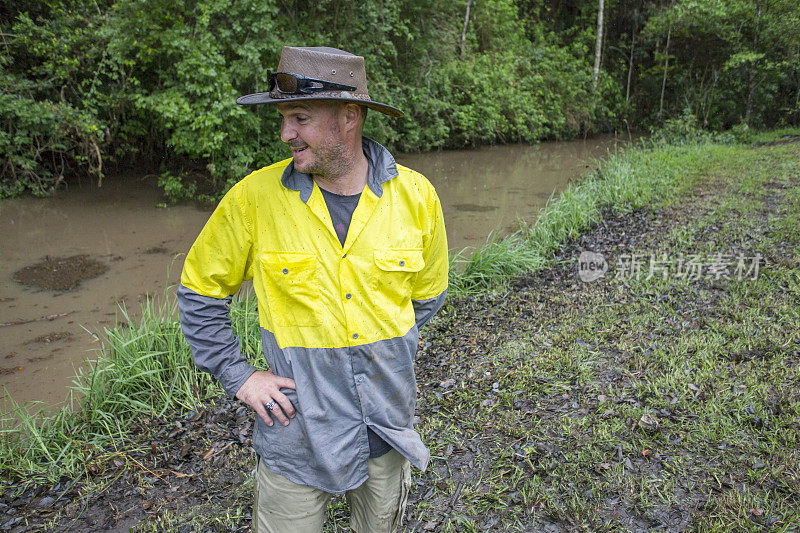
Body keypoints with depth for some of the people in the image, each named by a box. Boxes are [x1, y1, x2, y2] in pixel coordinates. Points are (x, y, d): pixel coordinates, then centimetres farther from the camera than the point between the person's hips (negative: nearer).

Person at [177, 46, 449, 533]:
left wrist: (387, 353, 2)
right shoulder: (255, 196, -14)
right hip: (298, 429, -2)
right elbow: (200, 292, -1)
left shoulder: (416, 196, -9)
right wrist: (238, 376, -7)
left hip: (388, 426, 3)